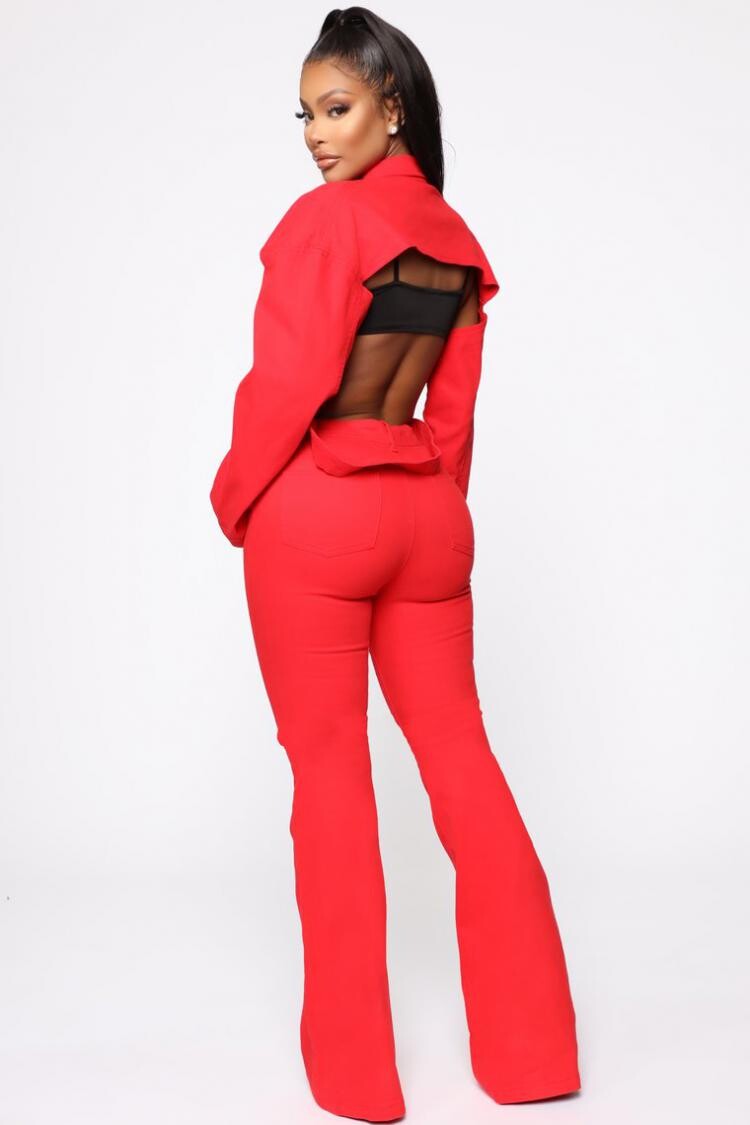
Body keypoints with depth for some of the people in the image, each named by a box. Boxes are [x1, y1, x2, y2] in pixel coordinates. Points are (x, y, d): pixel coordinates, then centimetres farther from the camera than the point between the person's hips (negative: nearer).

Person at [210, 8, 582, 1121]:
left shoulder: (326, 218, -10)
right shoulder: (456, 239, 12)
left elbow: (287, 383, -13)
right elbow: (454, 406, 15)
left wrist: (236, 501, -1)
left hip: (314, 517, -6)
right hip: (428, 516, 7)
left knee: (330, 771, 1)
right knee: (460, 757, 10)